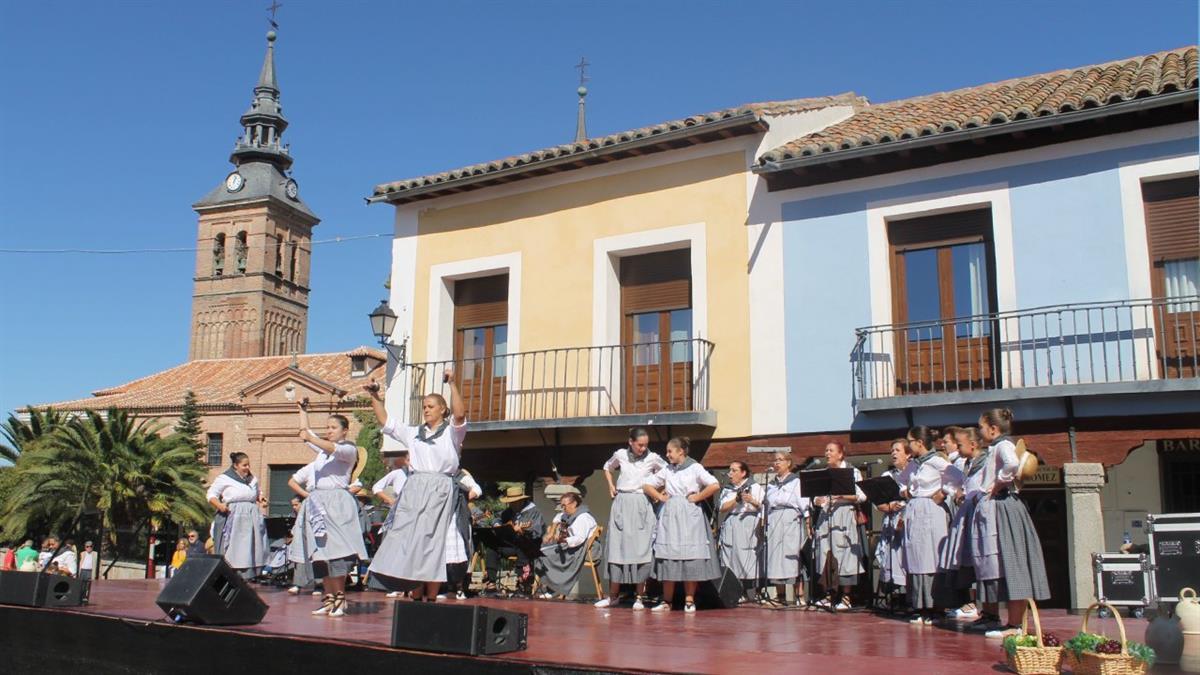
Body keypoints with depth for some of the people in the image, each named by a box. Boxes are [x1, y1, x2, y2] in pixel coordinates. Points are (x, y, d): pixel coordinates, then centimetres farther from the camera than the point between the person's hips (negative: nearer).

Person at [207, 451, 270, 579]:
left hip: (250, 519, 5)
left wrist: (261, 499, 8)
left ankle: (246, 578, 3)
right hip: (232, 519, -5)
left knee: (248, 551, 1)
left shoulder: (253, 479, 16)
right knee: (231, 553, -8)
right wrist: (219, 505, -19)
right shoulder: (224, 479, -1)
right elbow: (211, 495, -1)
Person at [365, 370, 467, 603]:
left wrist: (452, 384, -19)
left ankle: (431, 600, 1)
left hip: (440, 492, -4)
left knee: (432, 549, -4)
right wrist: (375, 397, 11)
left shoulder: (451, 432, 7)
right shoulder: (414, 433, 20)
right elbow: (386, 421, 20)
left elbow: (460, 415, -13)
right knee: (410, 547, 0)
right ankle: (416, 600, 6)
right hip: (414, 491, 4)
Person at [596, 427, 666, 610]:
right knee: (616, 547, 3)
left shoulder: (653, 458, -2)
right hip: (622, 504, 2)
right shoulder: (620, 455, 3)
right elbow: (607, 468, 24)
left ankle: (640, 597, 3)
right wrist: (611, 485, 11)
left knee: (640, 549, -5)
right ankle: (613, 596, 13)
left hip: (642, 505, -2)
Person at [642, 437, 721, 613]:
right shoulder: (667, 470, 12)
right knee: (667, 559, 1)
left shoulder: (695, 468, -2)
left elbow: (715, 485, -13)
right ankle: (666, 601, 5)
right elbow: (648, 485, 20)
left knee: (690, 560, -3)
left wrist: (697, 497, -8)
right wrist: (660, 497, 7)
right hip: (669, 516, 4)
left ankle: (689, 600, 4)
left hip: (689, 515, -4)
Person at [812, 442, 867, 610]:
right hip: (825, 516, 5)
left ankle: (846, 598, -3)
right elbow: (816, 497, 17)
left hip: (844, 515, -5)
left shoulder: (853, 472, 2)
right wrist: (818, 501, -6)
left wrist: (842, 496, -16)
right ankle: (829, 595, 8)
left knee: (843, 554, -8)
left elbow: (862, 496, -4)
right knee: (826, 555, 1)